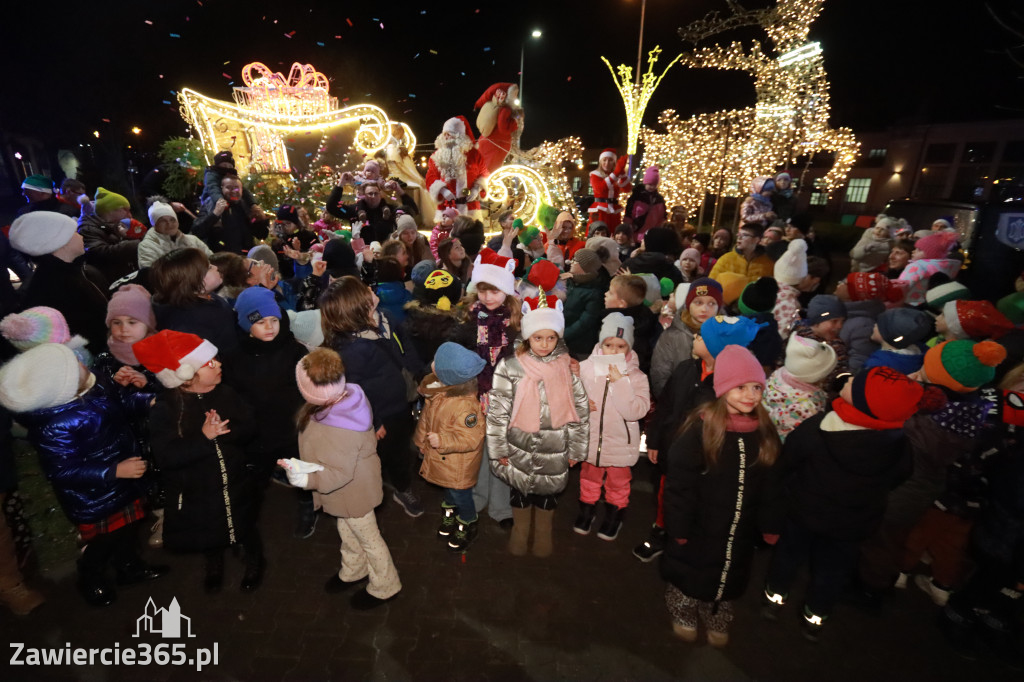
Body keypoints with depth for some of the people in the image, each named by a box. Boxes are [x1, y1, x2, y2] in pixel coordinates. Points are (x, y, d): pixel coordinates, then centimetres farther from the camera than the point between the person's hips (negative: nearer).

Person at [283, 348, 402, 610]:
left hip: (353, 492, -8)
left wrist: (305, 478, -38)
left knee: (367, 537, 17)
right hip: (351, 488, 8)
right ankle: (353, 571, 58)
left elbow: (340, 474, -29)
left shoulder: (339, 432, -42)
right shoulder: (349, 393, -19)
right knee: (347, 531, 31)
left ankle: (385, 587, 43)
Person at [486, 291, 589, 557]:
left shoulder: (568, 368, -8)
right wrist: (499, 449, -5)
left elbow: (580, 410, -1)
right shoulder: (510, 367, -12)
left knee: (548, 491, 18)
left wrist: (576, 449, 2)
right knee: (521, 490, 18)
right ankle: (520, 532, 45)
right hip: (520, 446, 0)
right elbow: (498, 410, -8)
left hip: (555, 448, 1)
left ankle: (543, 534, 46)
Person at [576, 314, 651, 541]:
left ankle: (614, 516, 44)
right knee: (589, 476, 22)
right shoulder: (586, 367, -12)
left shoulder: (636, 376, -14)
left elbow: (636, 411, -25)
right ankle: (587, 510, 46)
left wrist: (620, 381, -29)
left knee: (618, 482, 19)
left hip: (620, 441, -1)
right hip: (591, 437, 1)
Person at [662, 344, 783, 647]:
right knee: (690, 573, 17)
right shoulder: (700, 427, -22)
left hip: (740, 529, 5)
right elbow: (680, 482, -19)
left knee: (728, 576, 24)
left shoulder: (765, 432, -6)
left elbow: (772, 485, 5)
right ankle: (683, 616, 45)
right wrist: (679, 528, -16)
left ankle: (717, 621, 51)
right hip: (700, 526, -4)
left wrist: (770, 525, 6)